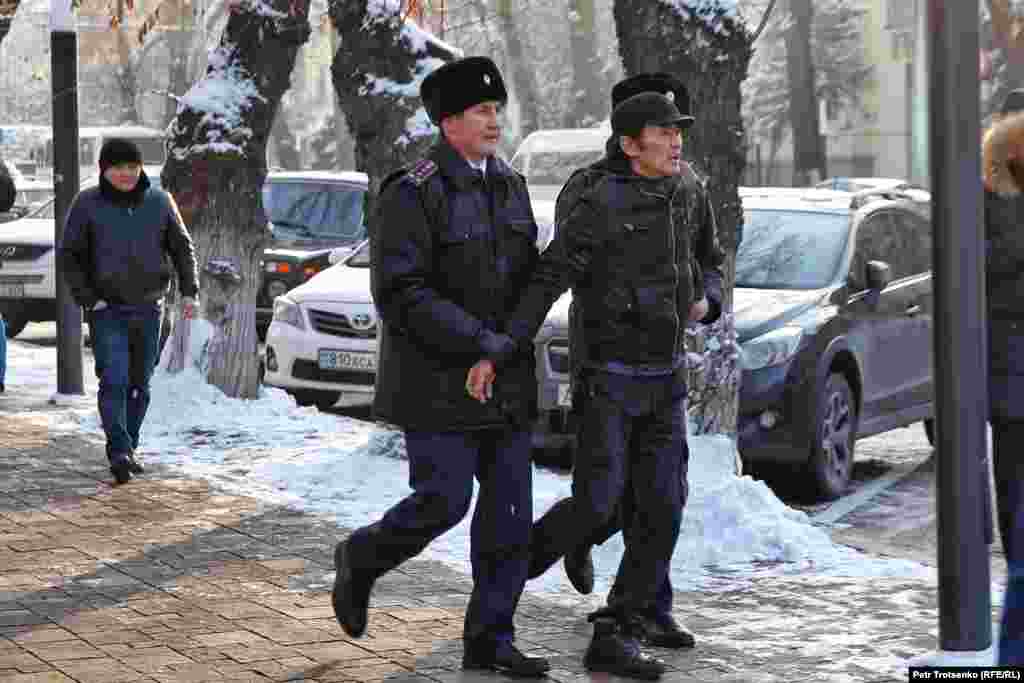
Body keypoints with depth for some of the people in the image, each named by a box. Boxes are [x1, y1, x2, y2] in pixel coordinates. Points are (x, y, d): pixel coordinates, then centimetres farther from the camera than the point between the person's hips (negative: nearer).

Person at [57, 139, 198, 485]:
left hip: (148, 308, 3)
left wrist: (189, 291, 0)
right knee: (114, 380, -16)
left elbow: (182, 247, 12)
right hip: (107, 310, -3)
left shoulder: (159, 202, 3)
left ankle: (127, 450, 21)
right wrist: (88, 299, -10)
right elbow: (68, 257, 0)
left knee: (139, 384, 9)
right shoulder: (87, 204, -3)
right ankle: (119, 452, -22)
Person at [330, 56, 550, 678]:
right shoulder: (413, 194, -12)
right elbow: (401, 293, -19)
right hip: (440, 381, -7)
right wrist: (479, 340, -24)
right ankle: (362, 559, 21)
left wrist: (519, 354, 13)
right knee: (443, 502, -8)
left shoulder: (510, 186, 10)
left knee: (509, 507, 3)